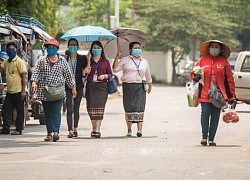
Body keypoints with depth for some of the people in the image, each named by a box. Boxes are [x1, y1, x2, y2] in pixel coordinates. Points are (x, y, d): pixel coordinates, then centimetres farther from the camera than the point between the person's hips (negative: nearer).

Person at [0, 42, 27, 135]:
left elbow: (24, 76, -11)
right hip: (9, 91, 7)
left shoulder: (19, 62, -8)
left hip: (18, 91, -7)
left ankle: (18, 129, 6)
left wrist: (23, 91, -16)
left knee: (19, 111, 1)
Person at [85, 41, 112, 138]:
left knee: (99, 106, -11)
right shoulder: (88, 61, 12)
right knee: (91, 107, -4)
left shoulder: (105, 62, 10)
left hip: (102, 86, -1)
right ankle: (94, 128, 11)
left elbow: (110, 74, 11)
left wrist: (105, 76, -8)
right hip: (90, 86, 1)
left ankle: (97, 130, -14)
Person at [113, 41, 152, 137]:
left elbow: (148, 76, 27)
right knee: (129, 107, -2)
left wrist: (150, 86, 32)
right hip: (128, 86, -2)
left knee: (140, 107, -10)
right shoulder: (125, 60, 8)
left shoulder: (144, 62, 17)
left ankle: (139, 129, -14)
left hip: (140, 87, 2)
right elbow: (115, 69, 0)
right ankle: (129, 130, 6)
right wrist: (117, 57, -7)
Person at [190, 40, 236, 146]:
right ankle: (204, 137, 2)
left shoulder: (224, 62, 7)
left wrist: (231, 96, 3)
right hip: (205, 94, 0)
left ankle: (211, 139, 9)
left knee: (215, 116, 1)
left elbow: (229, 79, 8)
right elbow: (193, 73, 16)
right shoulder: (202, 60, 8)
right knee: (205, 113, -11)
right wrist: (196, 77, -10)